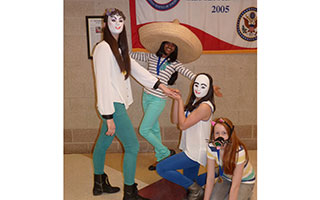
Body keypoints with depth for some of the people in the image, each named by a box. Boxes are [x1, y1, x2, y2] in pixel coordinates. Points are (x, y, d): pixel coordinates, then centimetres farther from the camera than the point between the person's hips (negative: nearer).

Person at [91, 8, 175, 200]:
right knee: (132, 146, -3)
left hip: (118, 105, 9)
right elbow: (103, 83, -19)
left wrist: (161, 85, 17)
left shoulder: (119, 48, 14)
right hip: (112, 106, -9)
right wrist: (109, 117, -20)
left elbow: (137, 70, 18)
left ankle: (100, 183, 37)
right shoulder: (103, 48, -15)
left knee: (103, 143, 20)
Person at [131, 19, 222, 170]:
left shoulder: (175, 64, -4)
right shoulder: (151, 57, 5)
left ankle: (165, 153, 14)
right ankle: (161, 159, 30)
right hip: (146, 96, 5)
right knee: (154, 129, 14)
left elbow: (191, 75, -11)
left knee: (144, 130, -6)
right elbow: (131, 55, 12)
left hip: (158, 100, -5)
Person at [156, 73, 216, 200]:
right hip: (191, 150, 9)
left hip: (195, 152, -9)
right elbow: (175, 120, 6)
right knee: (188, 183, 21)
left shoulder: (205, 106, -20)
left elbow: (183, 125, -20)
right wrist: (176, 100, -5)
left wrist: (180, 101, -14)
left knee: (161, 168, -12)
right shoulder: (194, 102, 9)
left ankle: (195, 189, -1)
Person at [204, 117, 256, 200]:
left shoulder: (239, 151, -35)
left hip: (244, 181, -3)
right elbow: (210, 178, -16)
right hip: (225, 178, 3)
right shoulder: (211, 147, -23)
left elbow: (235, 186, -30)